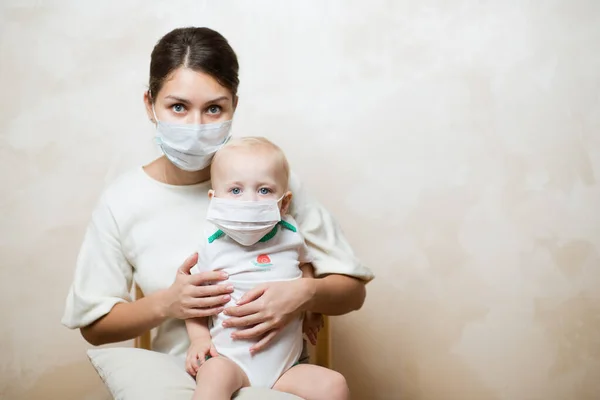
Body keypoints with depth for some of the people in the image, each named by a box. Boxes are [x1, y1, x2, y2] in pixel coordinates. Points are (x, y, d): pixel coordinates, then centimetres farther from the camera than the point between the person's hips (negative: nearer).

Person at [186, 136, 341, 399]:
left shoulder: (291, 237, 3)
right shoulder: (213, 247, -4)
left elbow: (305, 268, 25)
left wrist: (311, 310, 13)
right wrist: (199, 338, -8)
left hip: (285, 368, 3)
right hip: (230, 361, -3)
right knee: (215, 374, -34)